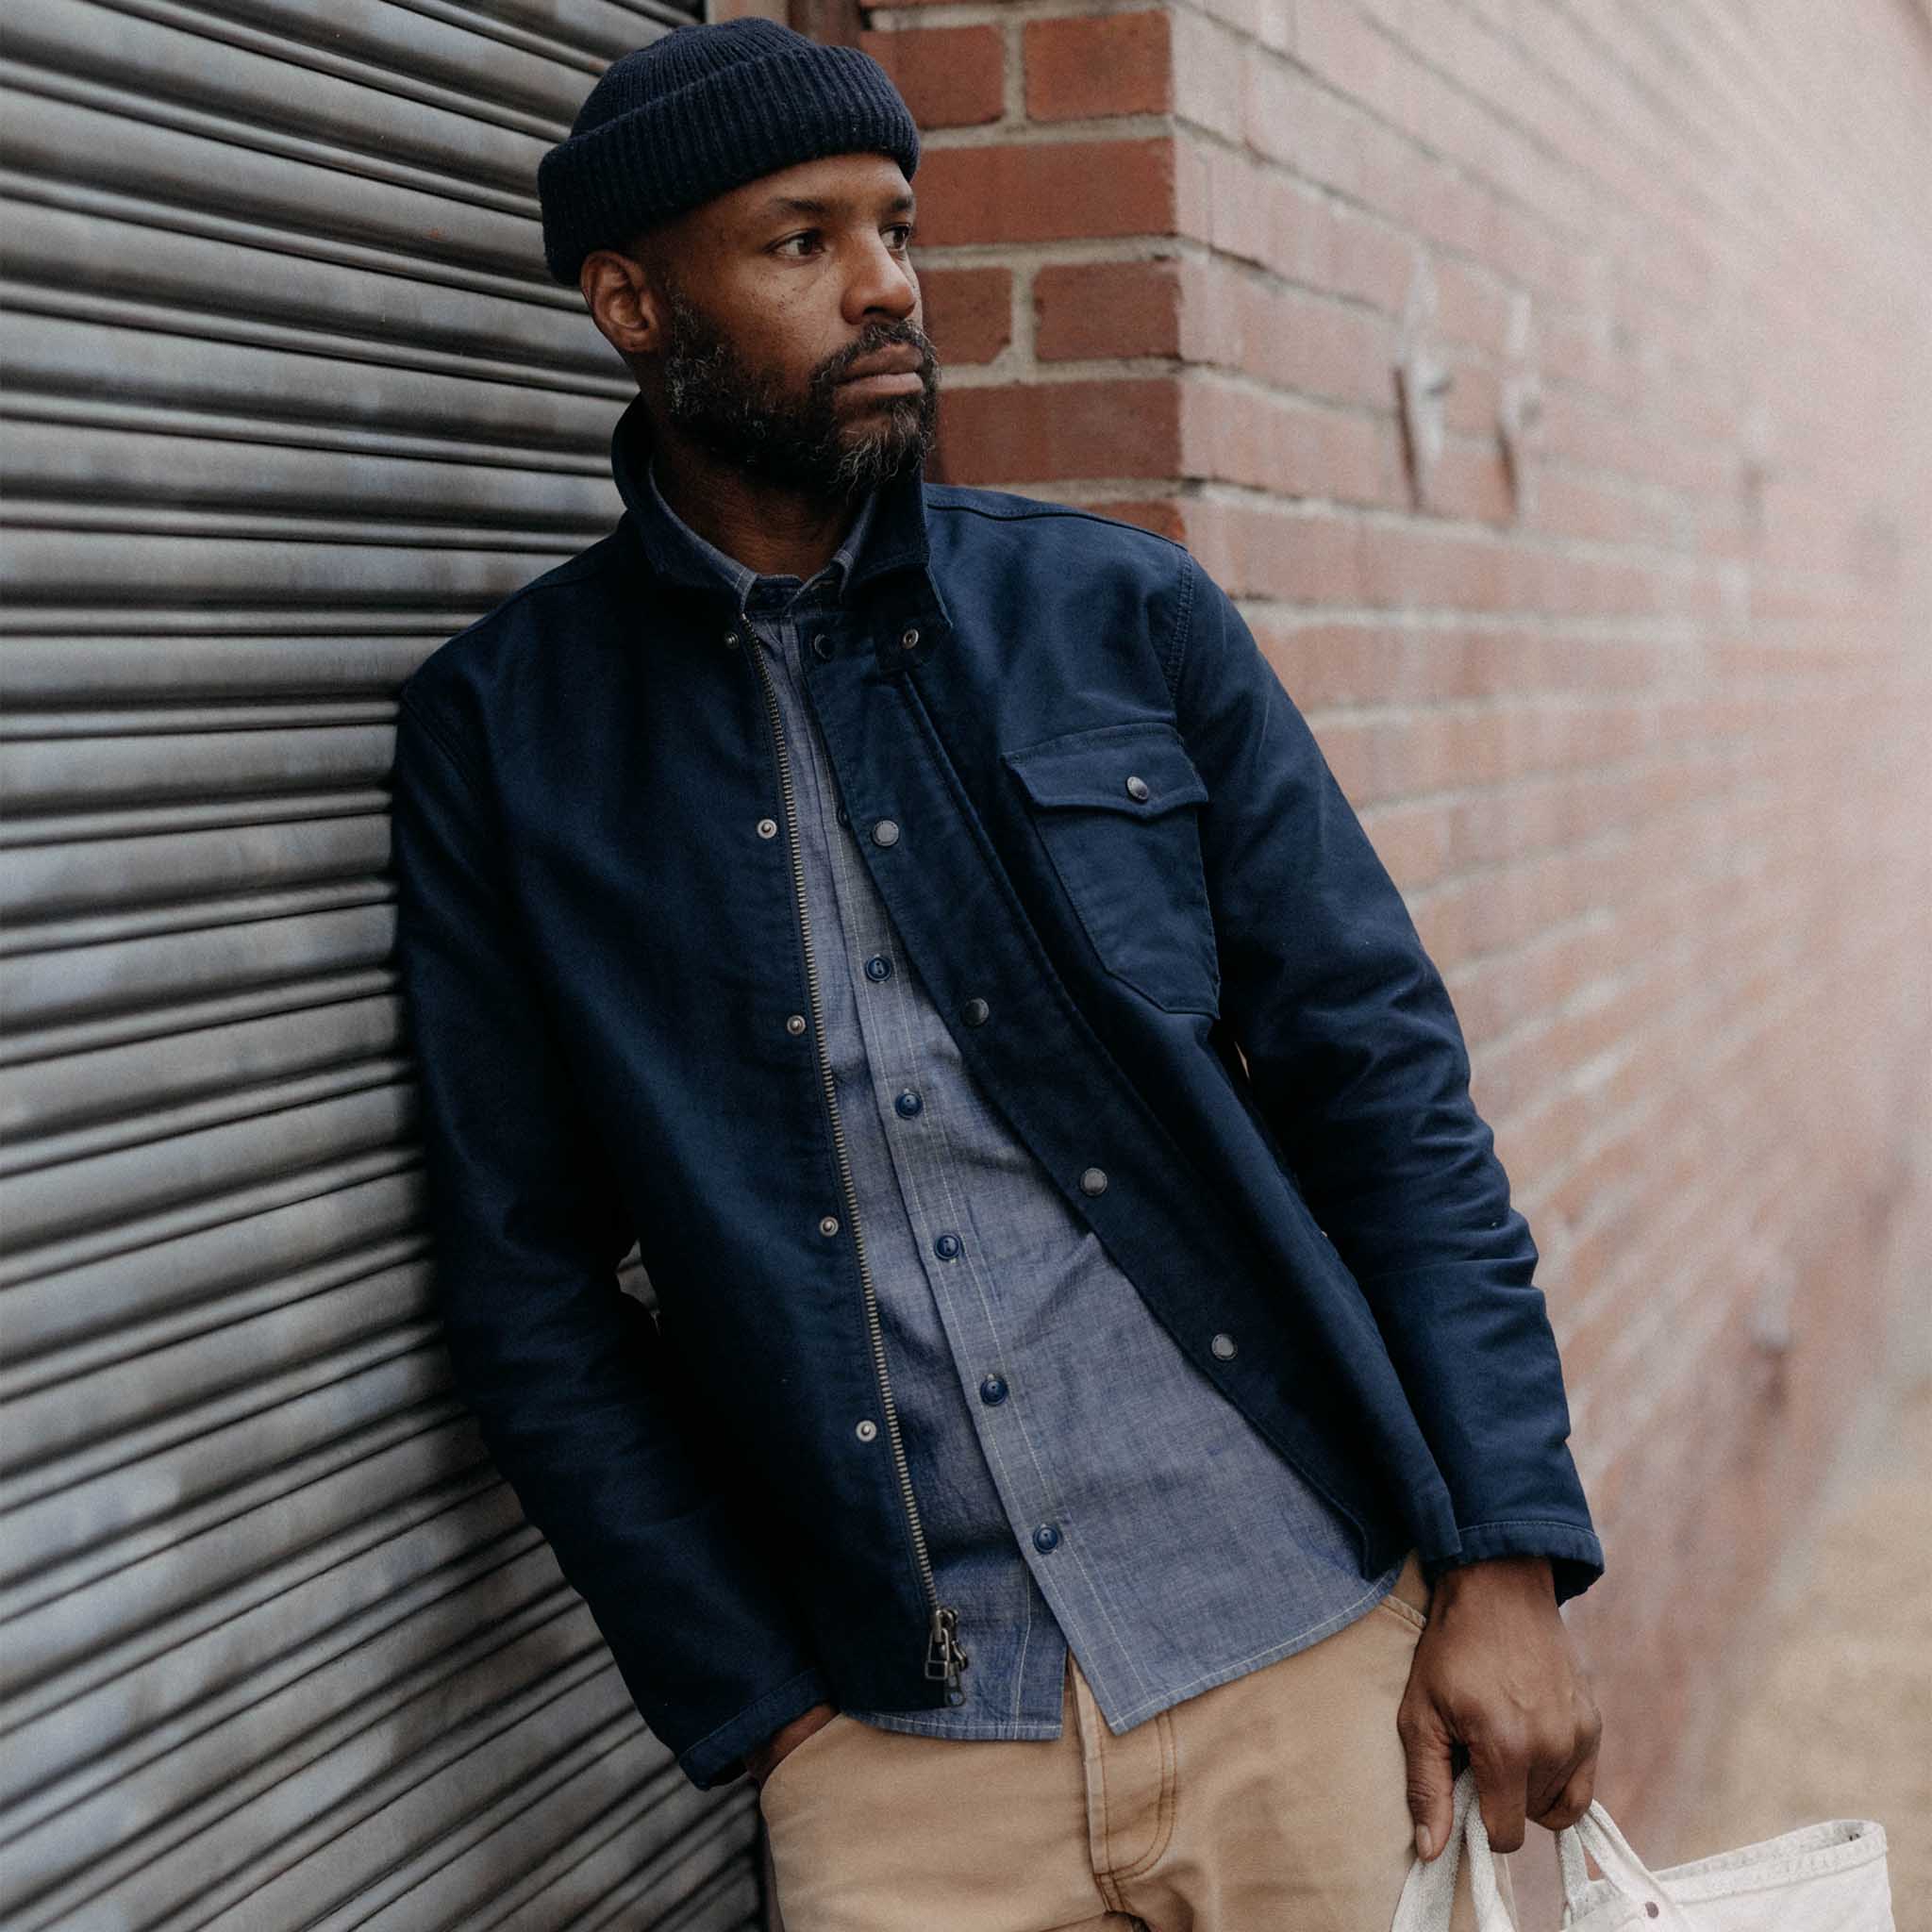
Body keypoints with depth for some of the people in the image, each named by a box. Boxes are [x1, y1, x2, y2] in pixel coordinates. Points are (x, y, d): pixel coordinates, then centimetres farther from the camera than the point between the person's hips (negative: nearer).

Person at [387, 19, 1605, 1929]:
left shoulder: (1122, 612, 2)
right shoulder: (500, 729, -1)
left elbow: (1381, 1073, 2)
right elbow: (523, 1274, 1)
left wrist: (1506, 1558, -4)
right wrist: (768, 1717, -1)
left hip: (1306, 1654, 1)